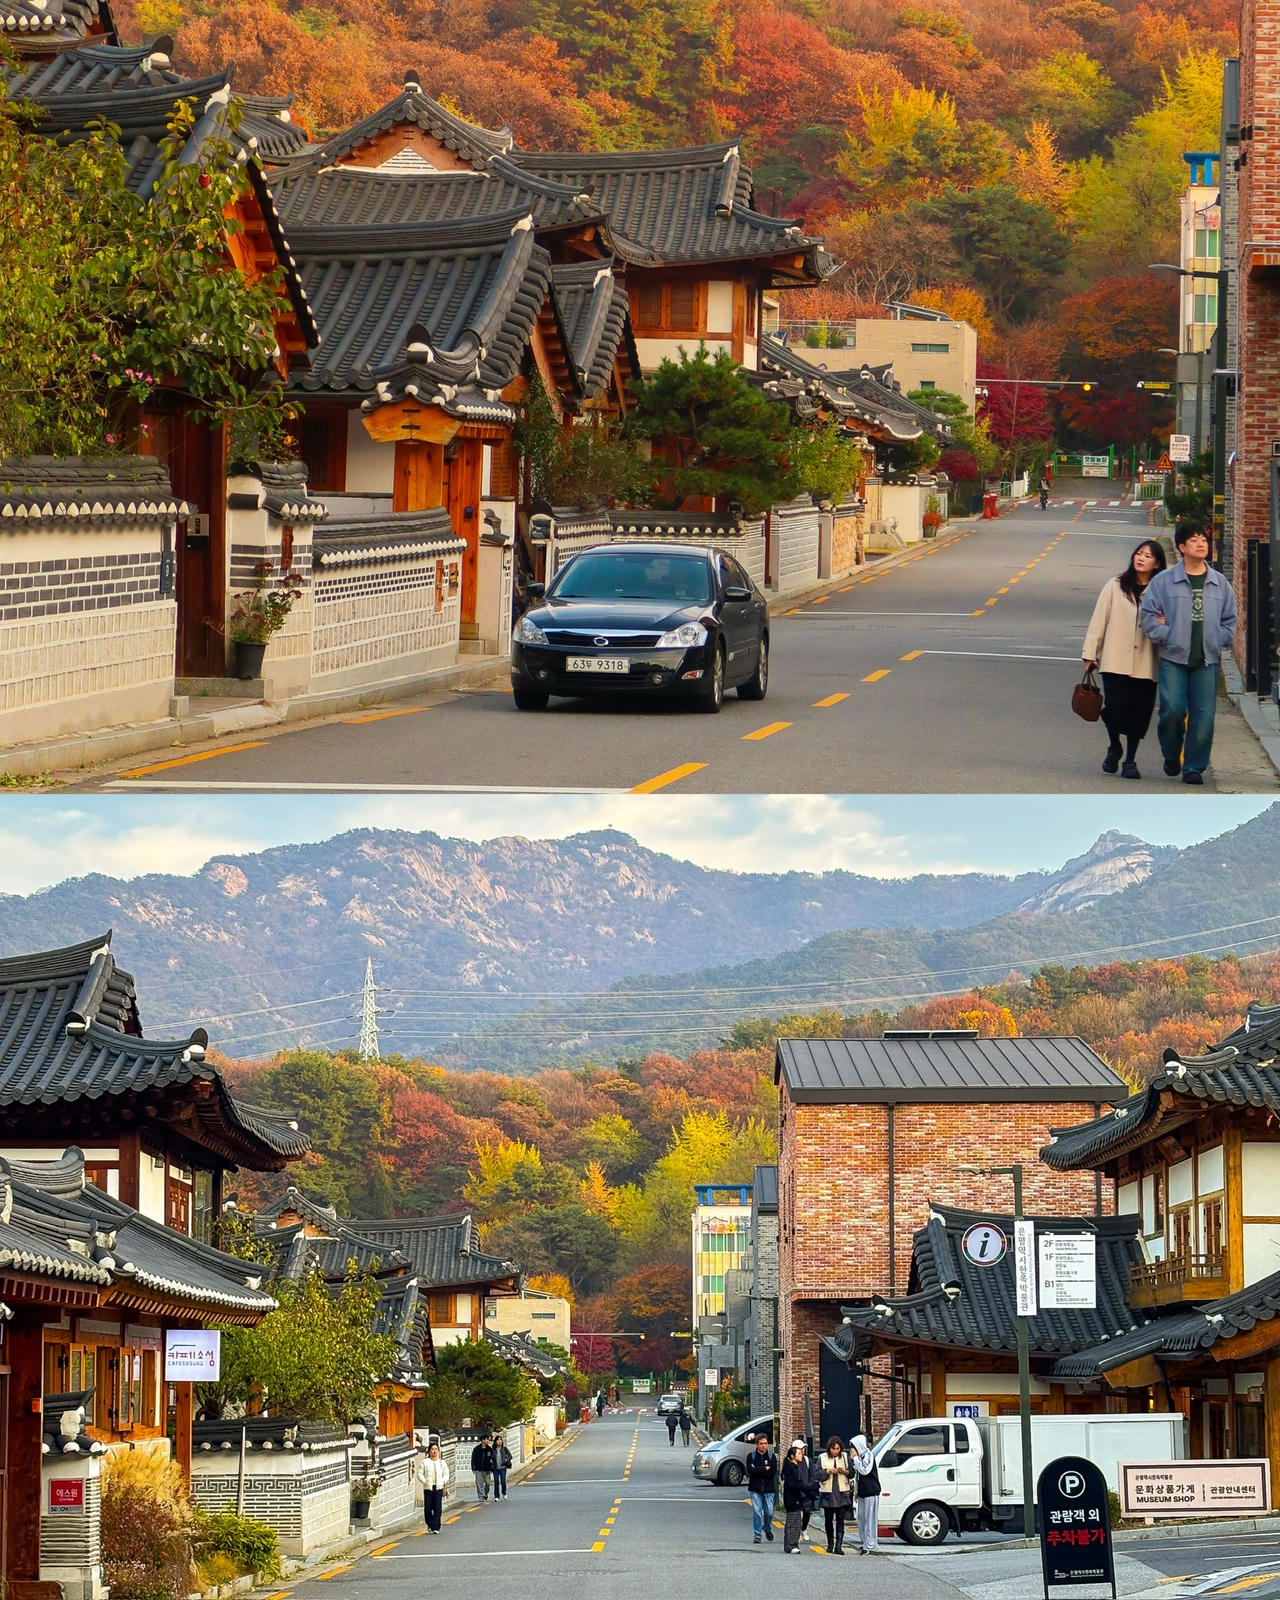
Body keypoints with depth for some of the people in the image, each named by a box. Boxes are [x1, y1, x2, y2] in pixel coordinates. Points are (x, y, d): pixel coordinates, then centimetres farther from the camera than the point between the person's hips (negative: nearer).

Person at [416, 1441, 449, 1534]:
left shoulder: (441, 1463, 12)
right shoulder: (424, 1462, 5)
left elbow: (446, 1474, 16)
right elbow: (420, 1474, 3)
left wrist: (443, 1482, -1)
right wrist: (425, 1482, -10)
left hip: (439, 1488, 1)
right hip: (428, 1488, -1)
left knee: (437, 1508, -7)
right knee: (428, 1508, -3)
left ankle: (436, 1528, -5)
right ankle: (430, 1524, 21)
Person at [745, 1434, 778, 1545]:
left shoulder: (771, 1456, 5)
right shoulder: (751, 1456, 3)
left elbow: (773, 1472, -8)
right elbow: (750, 1470, -12)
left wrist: (758, 1470, -12)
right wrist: (765, 1469, -11)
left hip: (769, 1489, 1)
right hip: (755, 1489, -1)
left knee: (769, 1512, 0)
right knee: (757, 1512, -6)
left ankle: (767, 1530, 27)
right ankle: (757, 1535, 1)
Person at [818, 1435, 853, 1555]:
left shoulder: (845, 1457, 5)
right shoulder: (822, 1458, 4)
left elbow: (852, 1473, 7)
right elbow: (818, 1475, 0)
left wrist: (846, 1471, -13)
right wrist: (828, 1471, -16)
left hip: (842, 1493, -1)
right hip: (828, 1493, 1)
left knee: (840, 1520, -6)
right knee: (828, 1520, 8)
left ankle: (838, 1546, -8)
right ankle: (830, 1545, 22)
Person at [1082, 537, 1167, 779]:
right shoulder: (1115, 587, 4)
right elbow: (1099, 619, 6)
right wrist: (1090, 652, 3)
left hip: (1145, 665, 1)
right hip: (1115, 661, -1)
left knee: (1139, 712, 1)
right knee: (1115, 709, -7)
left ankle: (1130, 760, 15)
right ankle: (1114, 748, 21)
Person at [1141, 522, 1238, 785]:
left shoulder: (1220, 583, 9)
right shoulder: (1163, 581, 0)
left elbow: (1229, 620, 15)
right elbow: (1149, 614, 2)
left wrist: (1218, 641, 3)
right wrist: (1166, 636, -8)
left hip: (1207, 661, 2)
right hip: (1173, 658, -2)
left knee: (1203, 715, -2)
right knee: (1173, 710, -11)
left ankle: (1194, 767, 8)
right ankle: (1171, 757, 14)